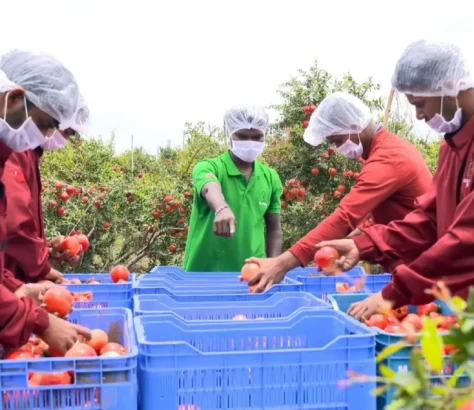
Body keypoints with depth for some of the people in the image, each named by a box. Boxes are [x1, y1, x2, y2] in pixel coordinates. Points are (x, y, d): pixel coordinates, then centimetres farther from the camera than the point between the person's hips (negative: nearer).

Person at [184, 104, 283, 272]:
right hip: (205, 271, -3)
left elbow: (274, 229, 12)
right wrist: (222, 208, -52)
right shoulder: (209, 167, -8)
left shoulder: (271, 177, 6)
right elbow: (211, 189, -31)